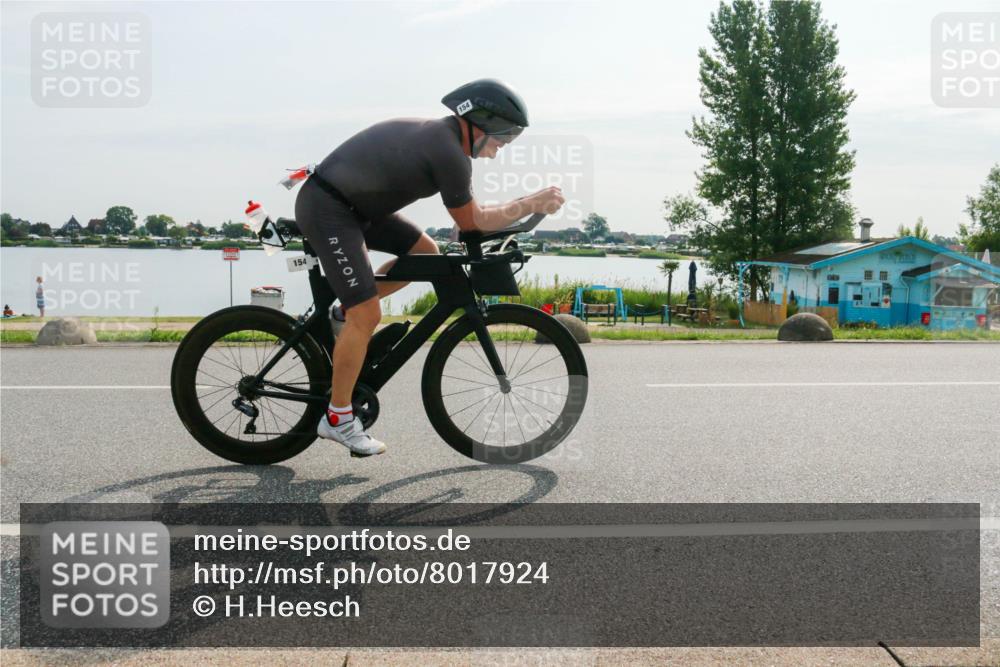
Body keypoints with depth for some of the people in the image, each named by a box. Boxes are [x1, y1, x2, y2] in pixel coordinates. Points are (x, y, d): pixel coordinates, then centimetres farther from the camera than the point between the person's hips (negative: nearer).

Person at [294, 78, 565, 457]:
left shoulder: (436, 133, 11)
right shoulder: (450, 153, -18)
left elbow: (466, 214, 22)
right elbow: (471, 221, -8)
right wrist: (532, 204, -4)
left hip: (352, 203, 10)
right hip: (326, 209, -10)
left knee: (425, 252, 12)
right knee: (367, 316, -11)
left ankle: (345, 311, 17)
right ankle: (338, 420, 0)